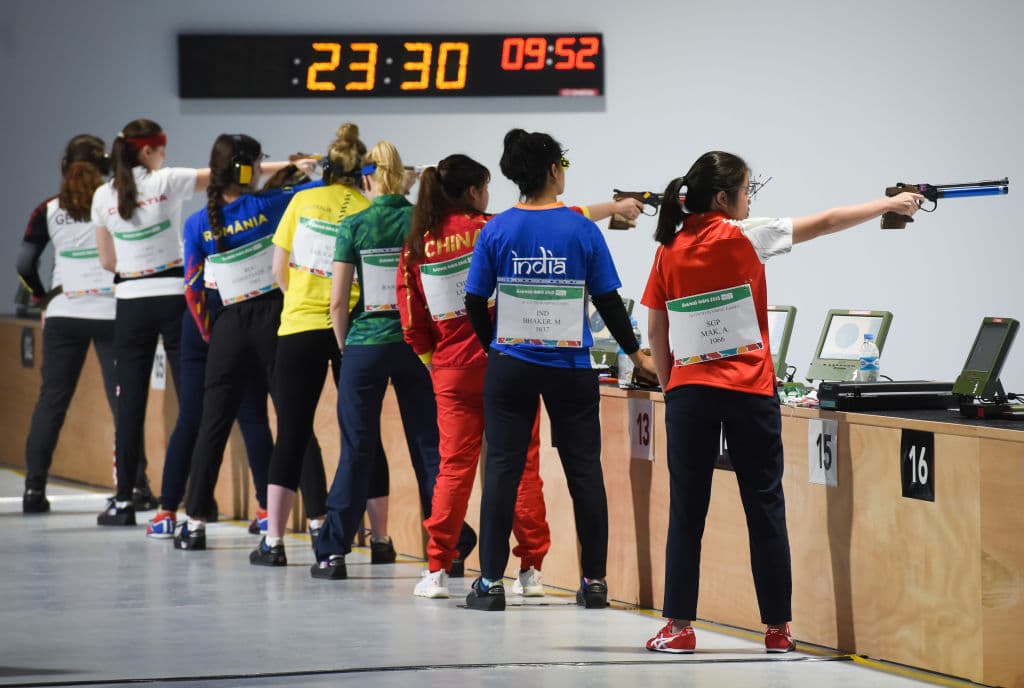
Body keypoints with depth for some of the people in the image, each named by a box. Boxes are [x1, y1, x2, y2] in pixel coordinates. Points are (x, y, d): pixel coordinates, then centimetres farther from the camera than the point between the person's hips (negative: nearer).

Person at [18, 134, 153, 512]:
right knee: (124, 400, 2)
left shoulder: (48, 211, 1)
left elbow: (25, 264, -2)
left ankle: (34, 488, 4)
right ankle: (137, 486, -1)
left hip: (64, 315, 1)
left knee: (51, 400, 7)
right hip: (112, 312, -1)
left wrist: (43, 297, 12)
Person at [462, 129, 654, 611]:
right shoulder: (582, 230, -5)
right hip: (570, 367, 0)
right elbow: (609, 302, -1)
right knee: (584, 470, 7)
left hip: (510, 365, 0)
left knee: (502, 469, 3)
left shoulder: (497, 231, -4)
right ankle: (594, 581, 10)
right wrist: (636, 354, 13)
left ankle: (491, 581, 0)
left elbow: (476, 304, 0)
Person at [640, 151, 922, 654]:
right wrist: (889, 205, 11)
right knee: (764, 506, 4)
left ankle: (679, 626, 1)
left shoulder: (669, 250, 5)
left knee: (686, 510, 4)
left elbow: (656, 332, 8)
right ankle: (778, 628, 7)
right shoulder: (740, 237, -5)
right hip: (747, 389, -3)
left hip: (688, 389, 3)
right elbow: (824, 223, 2)